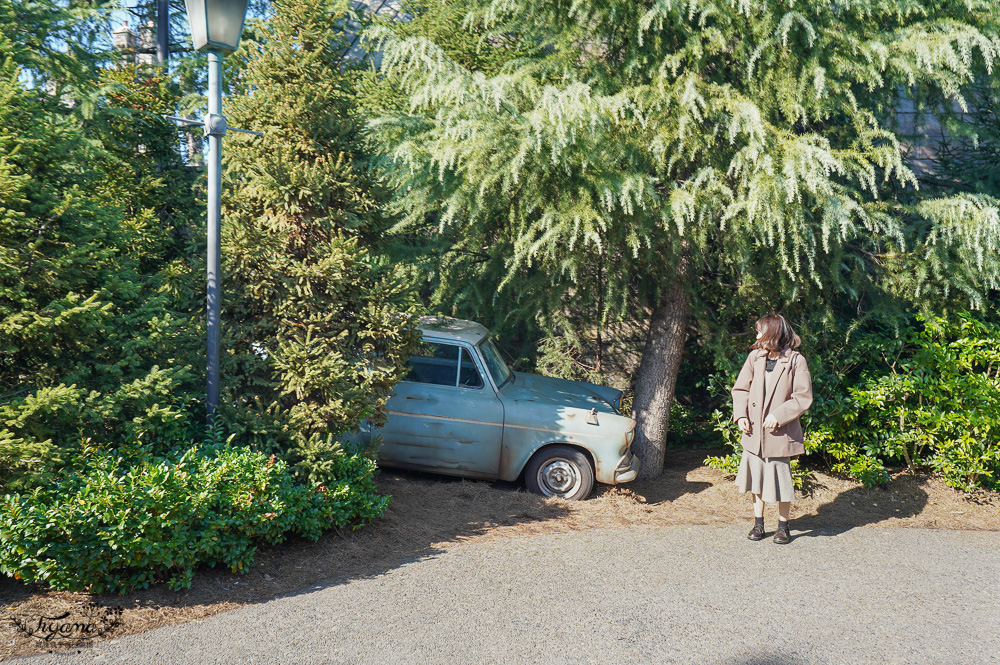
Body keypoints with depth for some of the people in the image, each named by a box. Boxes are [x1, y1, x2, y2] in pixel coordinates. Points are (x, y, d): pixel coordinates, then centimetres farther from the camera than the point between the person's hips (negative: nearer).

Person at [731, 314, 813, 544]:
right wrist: (741, 415, -6)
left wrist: (778, 416, -17)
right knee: (756, 476, 12)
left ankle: (783, 525, 21)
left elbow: (803, 397, -10)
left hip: (779, 431, -4)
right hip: (754, 431, 4)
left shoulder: (796, 361, -9)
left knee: (780, 478, 4)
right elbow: (741, 389, 8)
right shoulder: (755, 357, 3)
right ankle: (758, 523, 25)